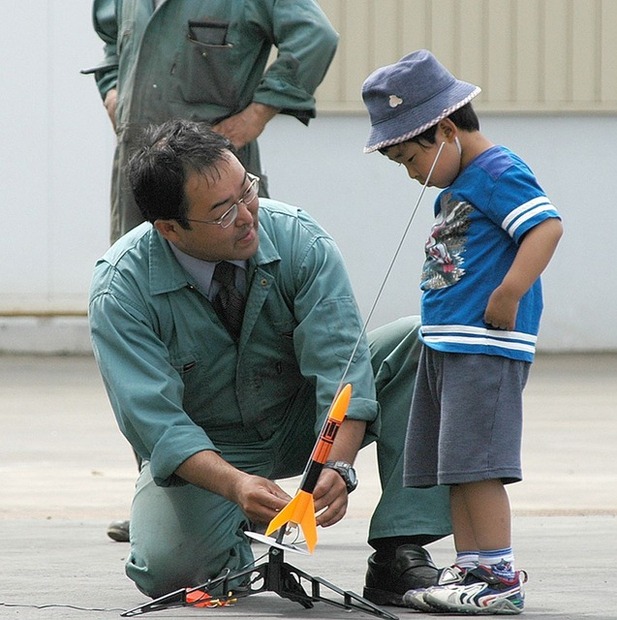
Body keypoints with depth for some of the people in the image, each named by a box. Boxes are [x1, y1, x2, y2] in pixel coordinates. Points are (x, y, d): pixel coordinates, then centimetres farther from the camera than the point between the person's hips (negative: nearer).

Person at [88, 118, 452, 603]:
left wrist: (338, 467, -44)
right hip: (201, 449, -2)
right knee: (168, 568, -32)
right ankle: (234, 549, 7)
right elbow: (154, 420, -29)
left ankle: (399, 554, -21)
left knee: (421, 344, -22)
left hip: (304, 423, 2)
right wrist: (235, 485, -46)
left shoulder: (299, 240, -20)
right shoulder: (122, 287, -24)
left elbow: (340, 364, -26)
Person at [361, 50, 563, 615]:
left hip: (487, 347, -10)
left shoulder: (498, 174, -11)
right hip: (444, 347, 10)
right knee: (455, 467, 10)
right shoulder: (456, 186, 19)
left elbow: (548, 227, -23)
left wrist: (508, 296, -27)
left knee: (475, 463, -13)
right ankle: (470, 570, 14)